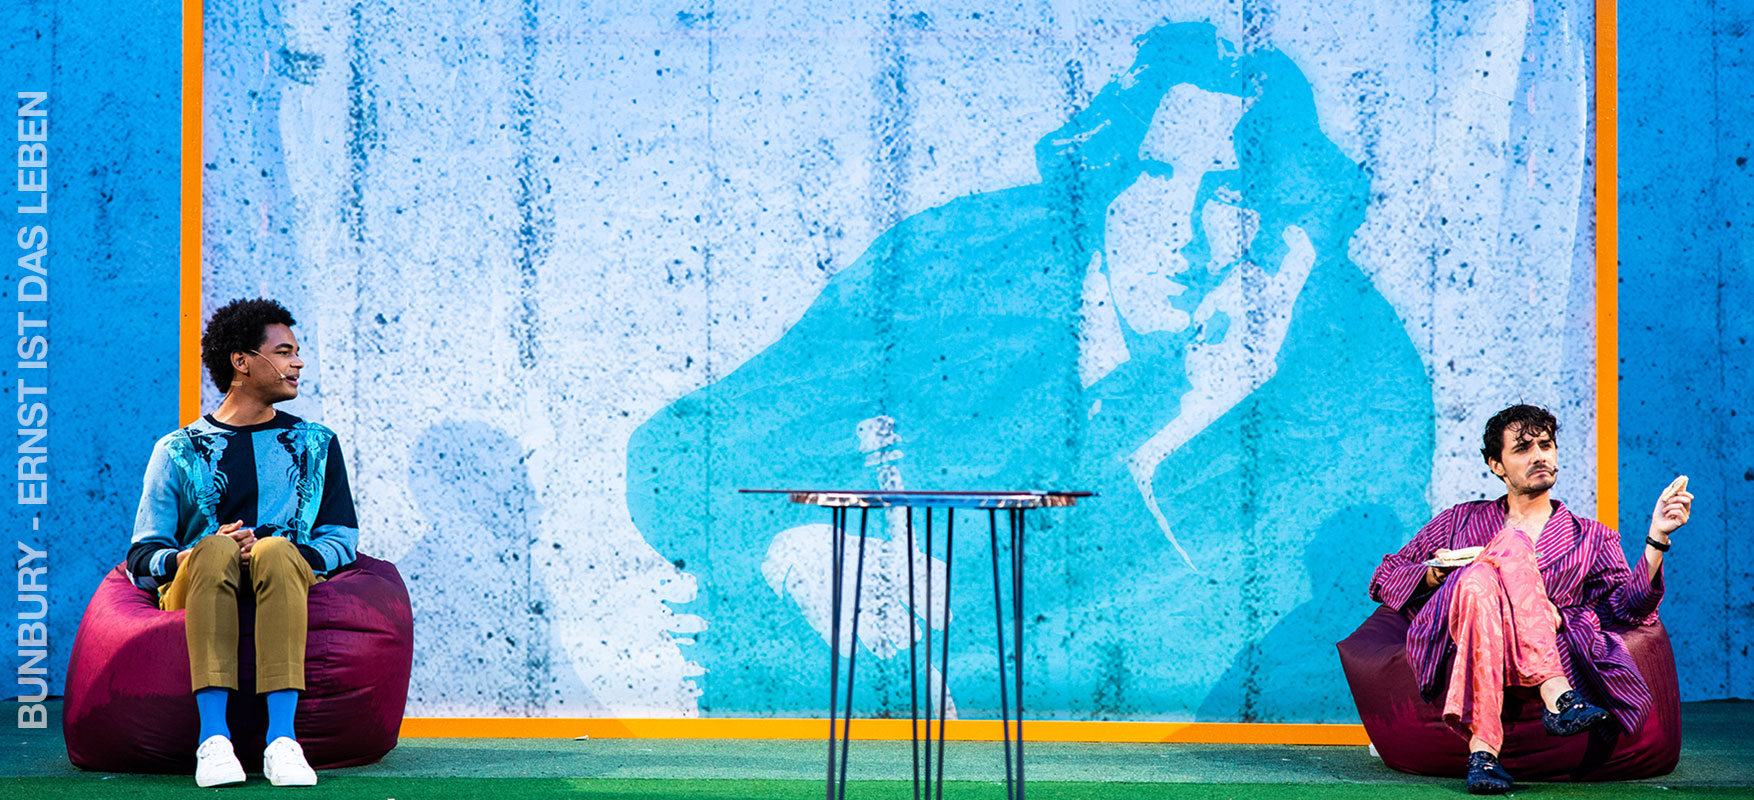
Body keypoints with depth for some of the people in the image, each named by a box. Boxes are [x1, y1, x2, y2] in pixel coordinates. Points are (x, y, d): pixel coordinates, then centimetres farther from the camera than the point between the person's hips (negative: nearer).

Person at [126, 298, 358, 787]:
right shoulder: (179, 450, 15)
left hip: (285, 582, 1)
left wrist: (282, 555, -11)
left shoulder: (316, 445, 20)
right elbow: (142, 558, 8)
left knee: (277, 551, -35)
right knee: (215, 550, -36)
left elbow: (341, 543, 10)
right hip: (192, 586, 0)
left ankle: (282, 739, -46)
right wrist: (186, 557, -15)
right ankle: (214, 740, -45)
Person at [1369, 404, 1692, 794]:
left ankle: (1482, 747, -47)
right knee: (1500, 555, -30)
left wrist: (1657, 538, -2)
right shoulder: (1462, 521, 29)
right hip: (1455, 642, 0)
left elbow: (1631, 607, 11)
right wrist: (1431, 575, 3)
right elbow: (1384, 579, 25)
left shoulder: (1591, 538, 27)